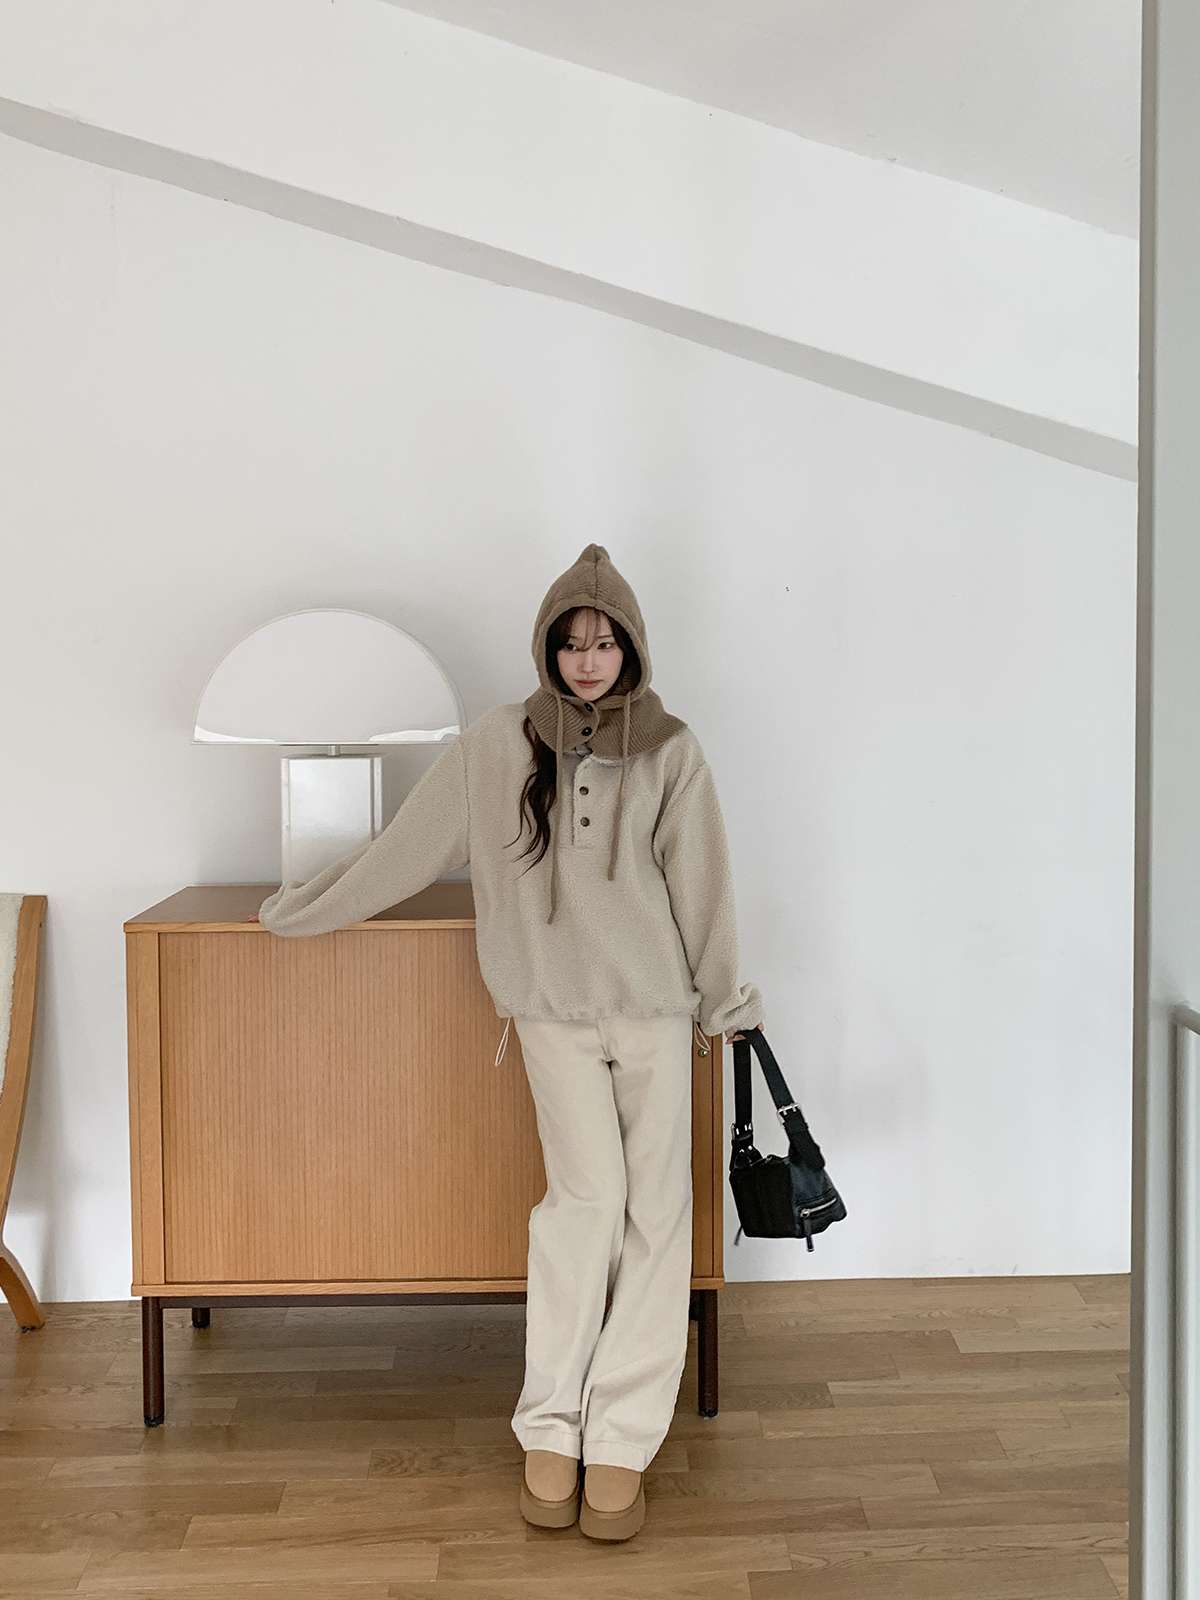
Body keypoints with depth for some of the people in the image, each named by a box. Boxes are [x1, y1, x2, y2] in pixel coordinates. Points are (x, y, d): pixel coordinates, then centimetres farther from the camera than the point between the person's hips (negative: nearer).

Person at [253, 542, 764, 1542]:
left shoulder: (670, 751, 0)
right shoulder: (497, 747, 0)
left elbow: (701, 886, 5)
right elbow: (406, 849, 8)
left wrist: (723, 1001, 10)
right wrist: (307, 909, 13)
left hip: (654, 1009, 1)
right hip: (553, 1009, -1)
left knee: (656, 1209, -2)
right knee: (587, 1197, -11)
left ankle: (623, 1441, 7)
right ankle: (550, 1429, 4)